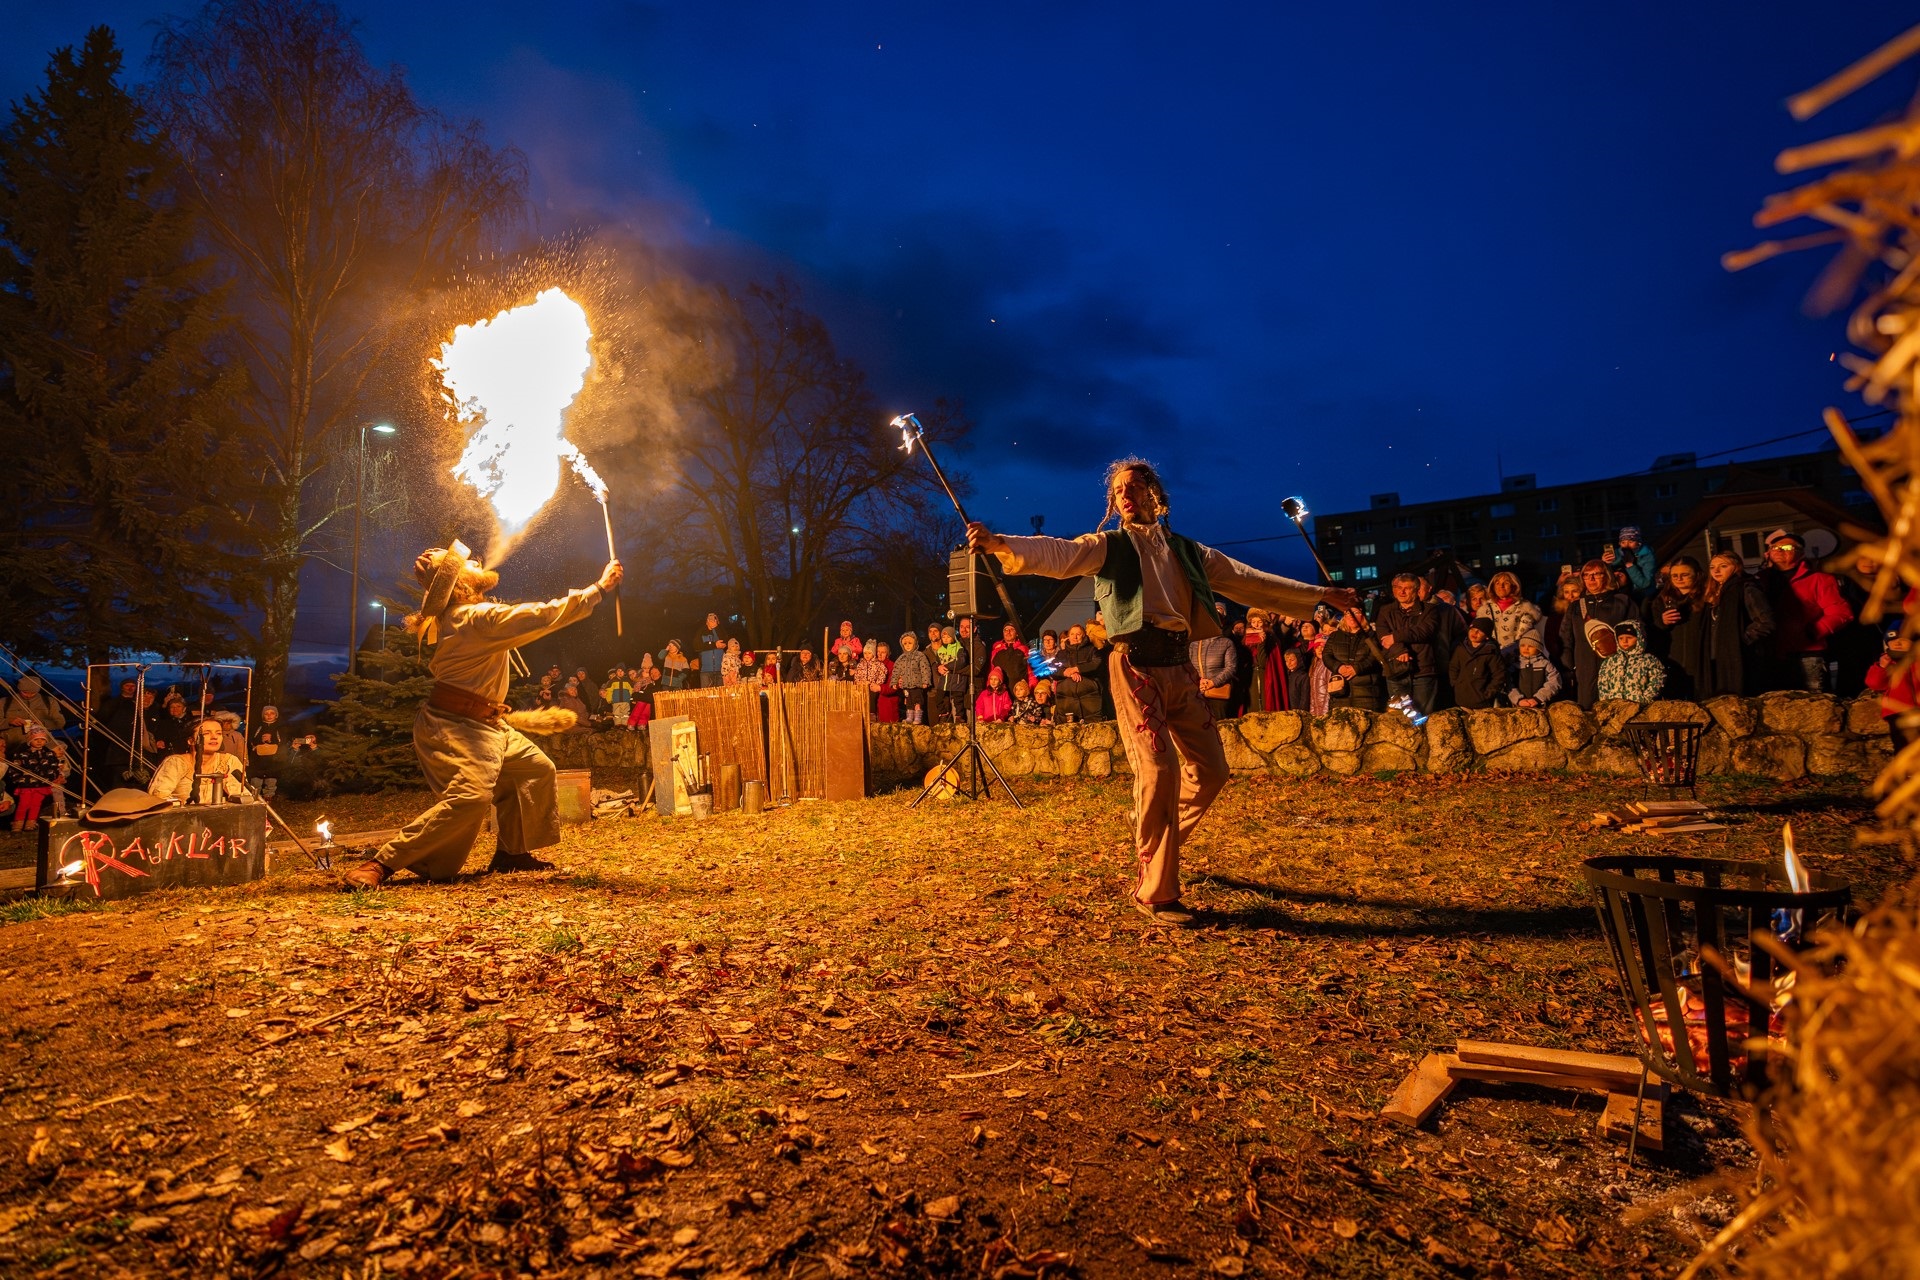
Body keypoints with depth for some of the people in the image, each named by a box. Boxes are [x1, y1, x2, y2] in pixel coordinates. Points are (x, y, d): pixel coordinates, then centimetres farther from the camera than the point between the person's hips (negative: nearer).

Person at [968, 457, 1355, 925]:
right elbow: (1056, 554, -13)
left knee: (1210, 769, 7)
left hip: (1179, 667, 5)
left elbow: (1251, 580, 22)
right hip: (1136, 666, -5)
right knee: (1159, 769, -14)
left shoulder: (1187, 551, 18)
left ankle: (1159, 843, 33)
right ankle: (1156, 891, -2)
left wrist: (1321, 594, 24)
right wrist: (999, 543, -31)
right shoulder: (1108, 546, 5)